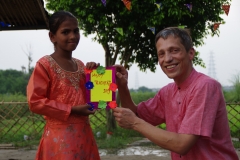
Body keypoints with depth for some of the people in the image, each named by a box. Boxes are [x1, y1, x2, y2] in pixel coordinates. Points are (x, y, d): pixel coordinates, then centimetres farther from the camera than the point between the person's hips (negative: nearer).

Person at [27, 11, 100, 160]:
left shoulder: (80, 65, 10)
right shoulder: (45, 64, -8)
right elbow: (35, 102, -13)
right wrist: (72, 110, -16)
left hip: (84, 132, 6)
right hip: (60, 135, -6)